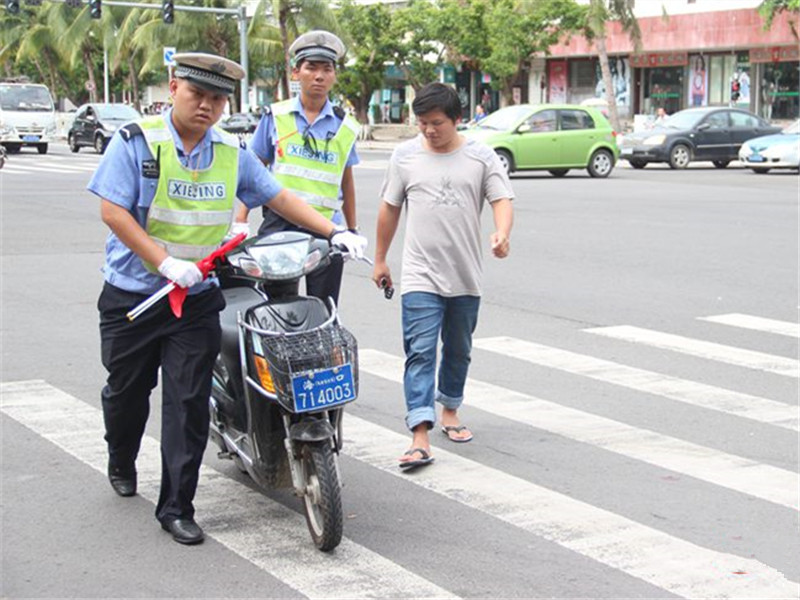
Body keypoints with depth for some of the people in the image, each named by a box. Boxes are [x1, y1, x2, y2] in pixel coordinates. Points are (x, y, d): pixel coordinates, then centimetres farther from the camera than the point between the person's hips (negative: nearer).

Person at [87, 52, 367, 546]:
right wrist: (166, 262, -21)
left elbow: (279, 198, 10)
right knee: (127, 390, 15)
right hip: (132, 295, -2)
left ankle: (177, 506, 4)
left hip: (196, 299, 2)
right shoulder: (137, 142, -8)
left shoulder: (233, 152, 5)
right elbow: (113, 210, -14)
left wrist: (336, 232, 0)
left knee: (189, 402, -4)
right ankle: (121, 462, 45)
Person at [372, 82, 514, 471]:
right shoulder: (405, 156, 4)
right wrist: (379, 260, 14)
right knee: (420, 352, -12)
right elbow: (389, 208, 11)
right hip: (420, 276, -1)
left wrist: (501, 234, -27)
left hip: (466, 277, 2)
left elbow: (502, 200, -6)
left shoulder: (481, 157, 2)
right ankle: (420, 436, -18)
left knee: (458, 351, 17)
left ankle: (450, 409, 38)